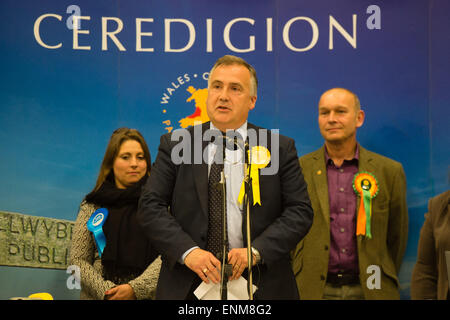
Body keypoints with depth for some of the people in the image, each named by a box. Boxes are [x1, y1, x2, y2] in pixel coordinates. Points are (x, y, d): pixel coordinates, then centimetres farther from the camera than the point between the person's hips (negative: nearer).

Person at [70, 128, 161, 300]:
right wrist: (106, 290, -8)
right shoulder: (92, 205, 7)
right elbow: (78, 260, 4)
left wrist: (136, 288, -14)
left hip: (147, 295, -1)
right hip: (99, 296, 1)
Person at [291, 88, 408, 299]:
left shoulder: (390, 171, 5)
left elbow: (397, 237, 12)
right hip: (313, 290, 0)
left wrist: (382, 282, 14)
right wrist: (296, 284, 8)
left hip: (368, 290, 1)